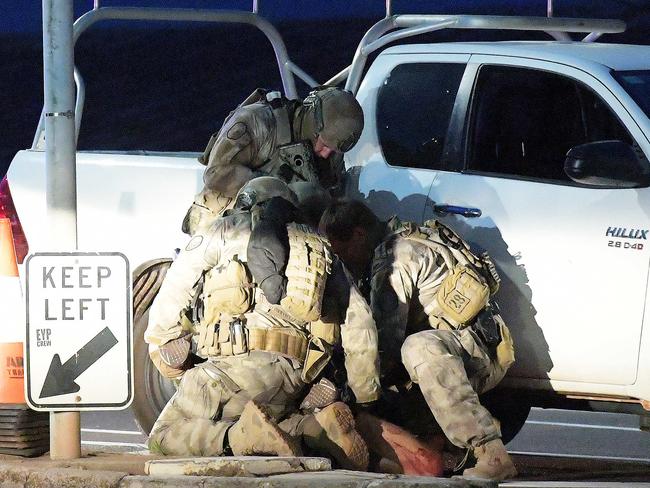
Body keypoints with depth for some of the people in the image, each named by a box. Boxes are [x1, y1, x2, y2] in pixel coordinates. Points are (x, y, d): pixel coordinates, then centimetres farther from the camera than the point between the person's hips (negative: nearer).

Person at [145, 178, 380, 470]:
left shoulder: (224, 232, 17)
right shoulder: (321, 251, 28)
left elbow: (169, 304, 11)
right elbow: (358, 323, 19)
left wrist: (173, 368, 22)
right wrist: (366, 398, 23)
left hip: (239, 361, -5)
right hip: (295, 377, 5)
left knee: (165, 438, 1)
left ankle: (247, 435, -27)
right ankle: (320, 428, -10)